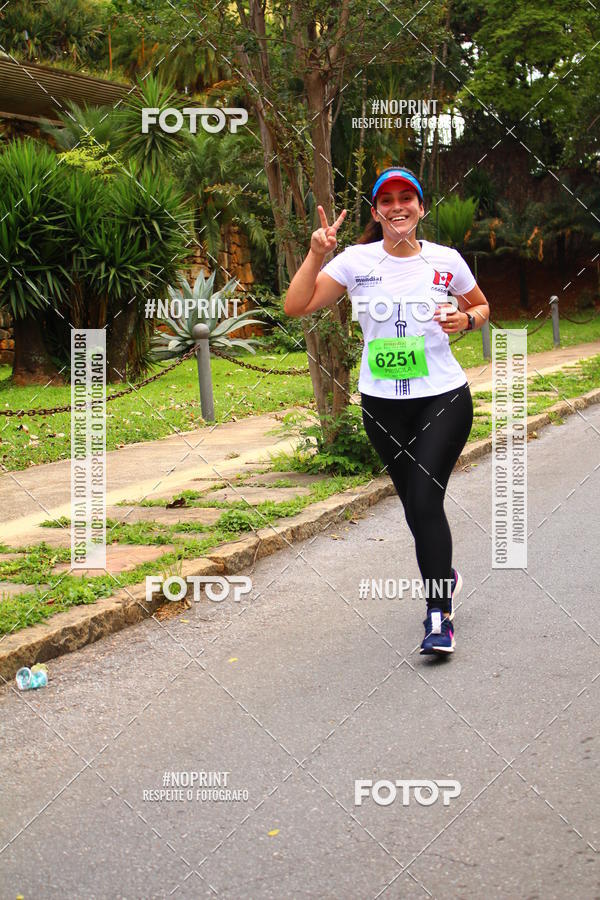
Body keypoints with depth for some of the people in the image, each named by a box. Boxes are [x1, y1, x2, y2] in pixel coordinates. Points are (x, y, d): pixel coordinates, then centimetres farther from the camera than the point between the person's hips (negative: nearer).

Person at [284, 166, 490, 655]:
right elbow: (297, 307, -6)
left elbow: (482, 307, 15)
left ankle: (439, 616, -10)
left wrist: (465, 319, -7)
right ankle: (445, 576, 40)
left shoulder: (445, 260, -1)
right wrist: (317, 254, -16)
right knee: (415, 504, 12)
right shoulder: (357, 260, -2)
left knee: (425, 499, -16)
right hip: (383, 405, 2)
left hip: (444, 398, -2)